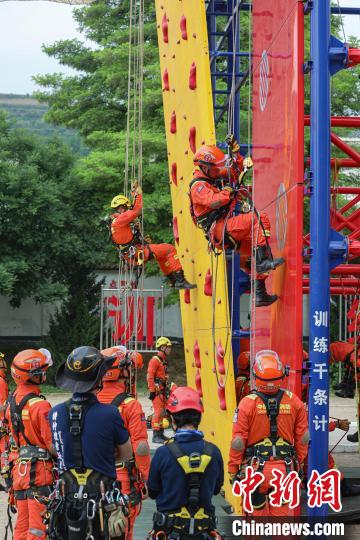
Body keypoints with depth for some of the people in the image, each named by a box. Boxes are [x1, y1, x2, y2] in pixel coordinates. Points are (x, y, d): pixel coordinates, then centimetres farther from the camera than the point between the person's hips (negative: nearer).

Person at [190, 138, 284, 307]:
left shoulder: (215, 177, 21)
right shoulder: (198, 186, -7)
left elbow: (237, 168, 32)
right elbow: (214, 201, -26)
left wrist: (235, 149, 22)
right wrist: (227, 191, -12)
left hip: (228, 229, 10)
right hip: (217, 228, -10)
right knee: (258, 219, -25)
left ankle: (260, 294, 11)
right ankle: (263, 261, -33)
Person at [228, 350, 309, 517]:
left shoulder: (247, 403, -10)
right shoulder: (294, 402, -1)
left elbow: (238, 441, -8)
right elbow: (303, 438, 5)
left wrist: (232, 470, 3)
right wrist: (299, 463, 19)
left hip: (255, 467, -2)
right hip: (285, 468, 2)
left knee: (257, 514, 10)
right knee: (282, 514, 9)